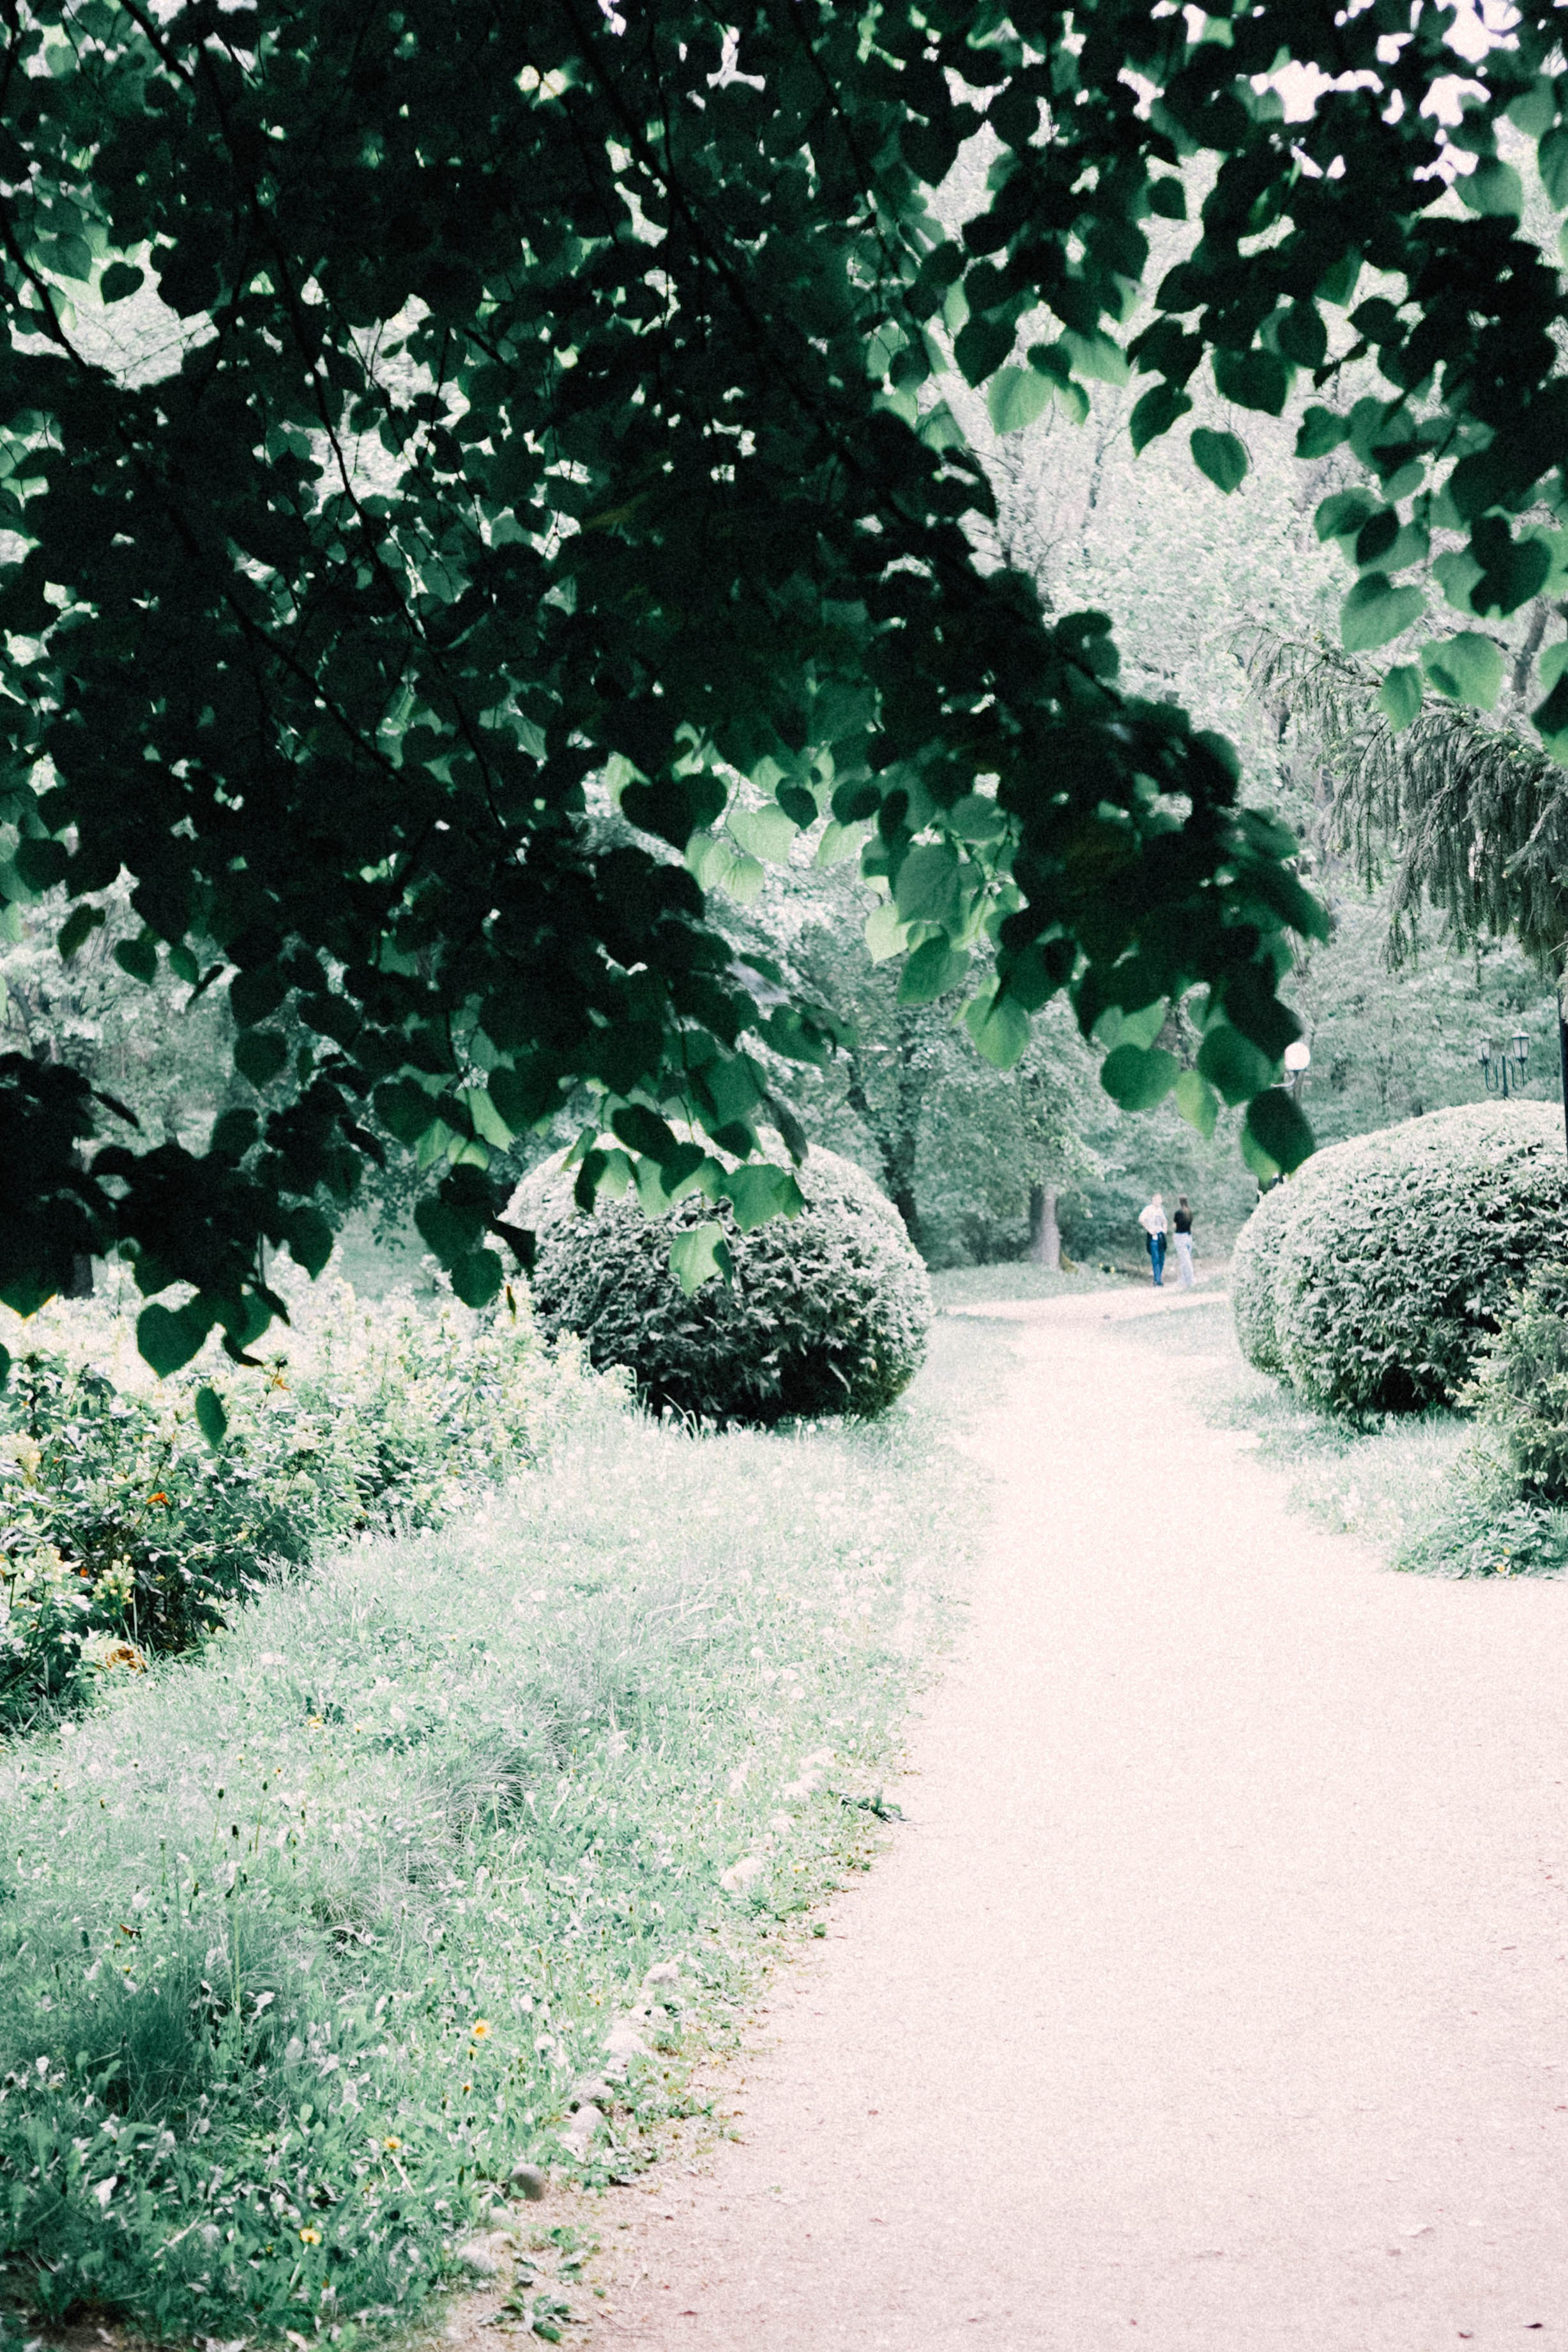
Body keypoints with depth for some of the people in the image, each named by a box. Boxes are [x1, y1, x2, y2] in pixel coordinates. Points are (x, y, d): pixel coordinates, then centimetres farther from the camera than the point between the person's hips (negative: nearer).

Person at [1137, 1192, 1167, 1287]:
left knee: (1162, 1258, 8)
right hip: (1153, 1237, -8)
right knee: (1156, 1259, -9)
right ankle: (1158, 1281, -8)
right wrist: (1149, 1229, -21)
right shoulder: (1148, 1210, -9)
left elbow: (1164, 1221, 32)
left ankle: (1158, 1279, 16)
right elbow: (1141, 1219, -23)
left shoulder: (1160, 1210, 16)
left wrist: (1164, 1229, 16)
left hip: (1161, 1236, 8)